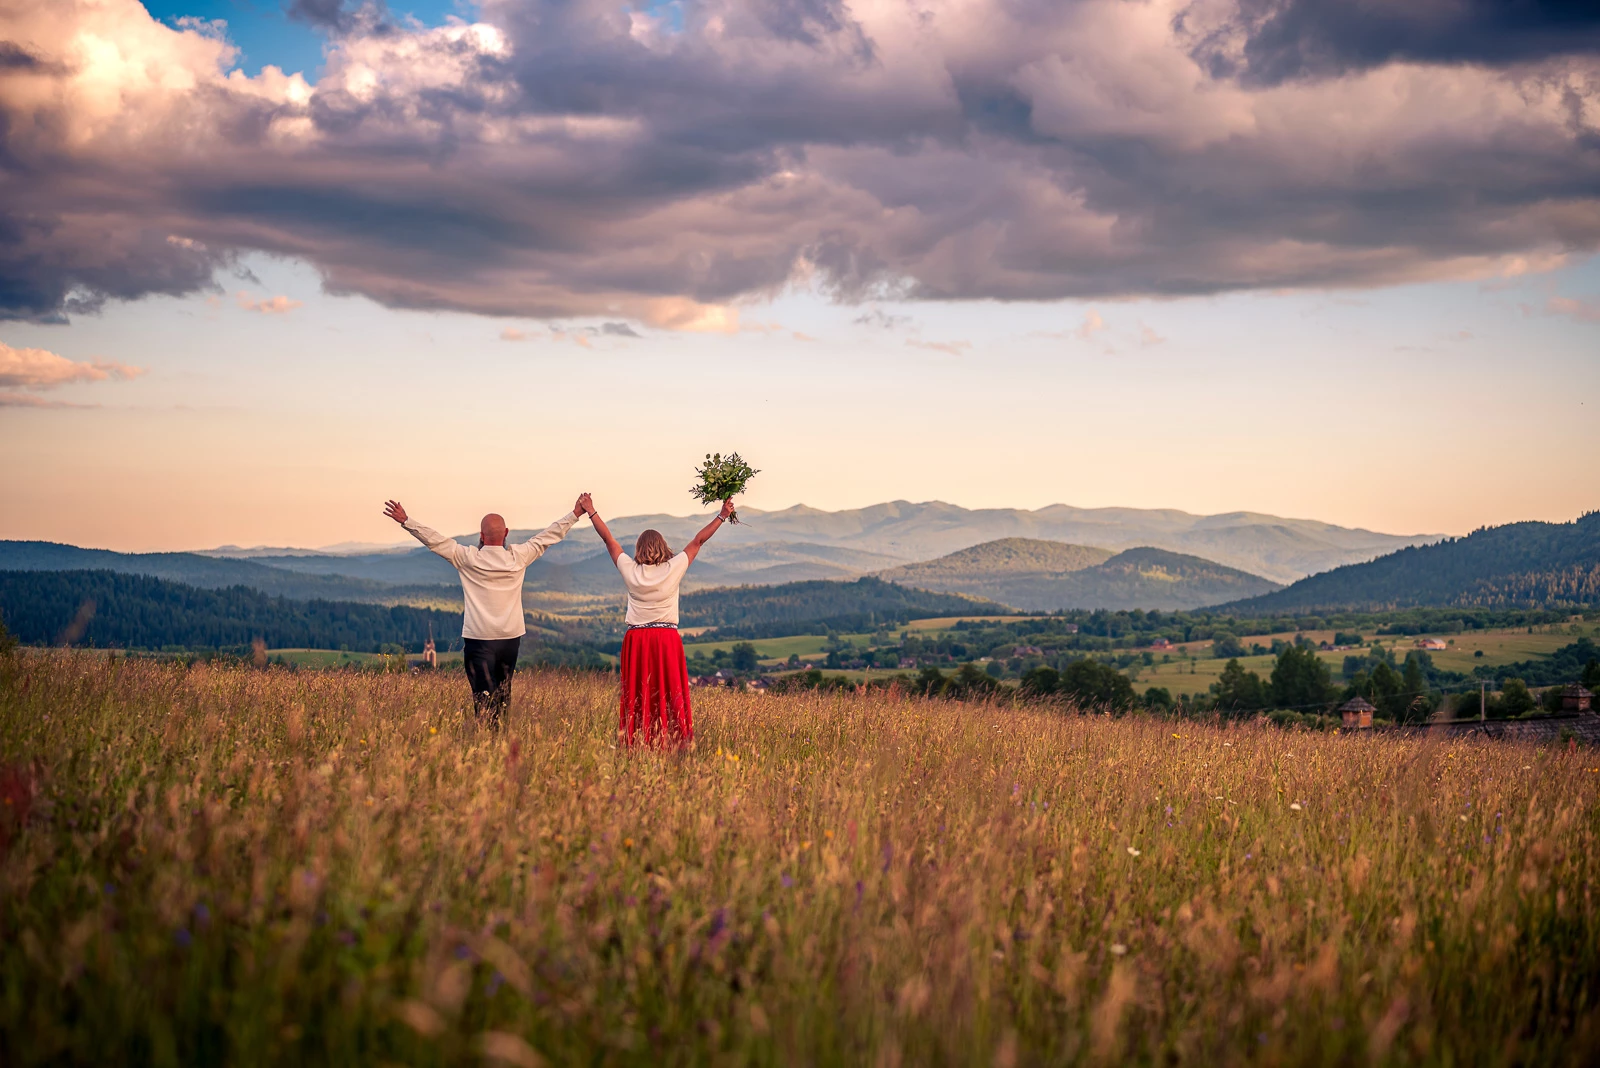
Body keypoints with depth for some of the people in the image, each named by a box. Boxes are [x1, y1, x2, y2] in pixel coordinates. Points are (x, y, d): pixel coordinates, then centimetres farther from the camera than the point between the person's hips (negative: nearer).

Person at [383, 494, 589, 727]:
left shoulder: (468, 558, -8)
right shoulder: (518, 558, 0)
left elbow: (434, 540, -5)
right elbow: (550, 535, 9)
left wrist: (405, 521, 2)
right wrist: (575, 514, 18)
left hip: (480, 639, -3)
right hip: (511, 638, 3)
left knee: (484, 697, -6)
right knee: (503, 695, 14)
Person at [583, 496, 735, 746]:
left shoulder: (630, 570, 1)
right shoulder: (673, 569, -3)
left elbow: (608, 539, 11)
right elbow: (699, 540, 3)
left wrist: (591, 512, 21)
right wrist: (722, 516, 9)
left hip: (636, 639, 2)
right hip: (667, 639, -1)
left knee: (636, 694, 3)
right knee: (670, 693, -1)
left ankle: (635, 741, 1)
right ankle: (671, 740, -5)